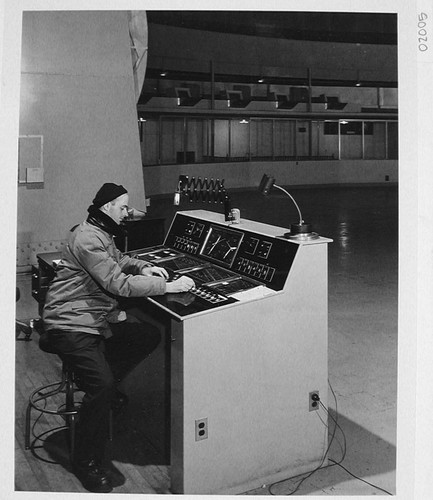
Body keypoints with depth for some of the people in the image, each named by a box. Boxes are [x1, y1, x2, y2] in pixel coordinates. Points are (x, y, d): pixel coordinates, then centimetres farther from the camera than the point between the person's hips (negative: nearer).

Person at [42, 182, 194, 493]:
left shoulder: (103, 234, 12)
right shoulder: (88, 238, -21)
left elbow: (118, 260, 28)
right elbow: (118, 284, -28)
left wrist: (143, 268, 7)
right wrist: (168, 286, -26)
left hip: (98, 318, 10)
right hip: (71, 325, -10)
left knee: (149, 336, 2)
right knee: (102, 386, -20)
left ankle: (98, 382, 15)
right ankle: (87, 464, -4)